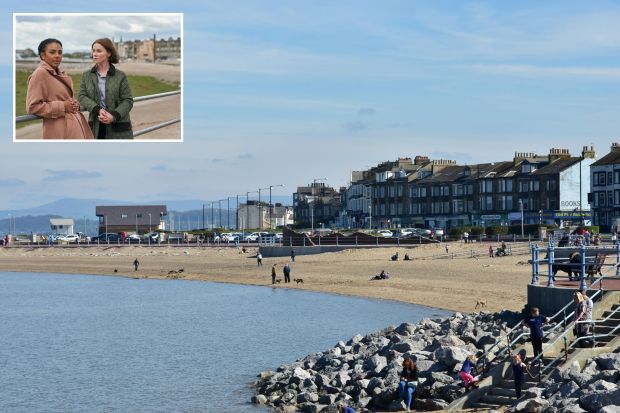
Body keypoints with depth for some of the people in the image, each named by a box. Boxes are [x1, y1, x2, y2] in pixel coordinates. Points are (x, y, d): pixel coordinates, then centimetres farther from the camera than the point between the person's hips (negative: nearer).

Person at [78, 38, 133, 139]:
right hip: (96, 128, 2)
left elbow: (128, 100, -2)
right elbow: (82, 96, 0)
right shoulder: (86, 75, 10)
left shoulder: (120, 76, 1)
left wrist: (114, 116, -19)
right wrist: (97, 110, -18)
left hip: (118, 129, -2)